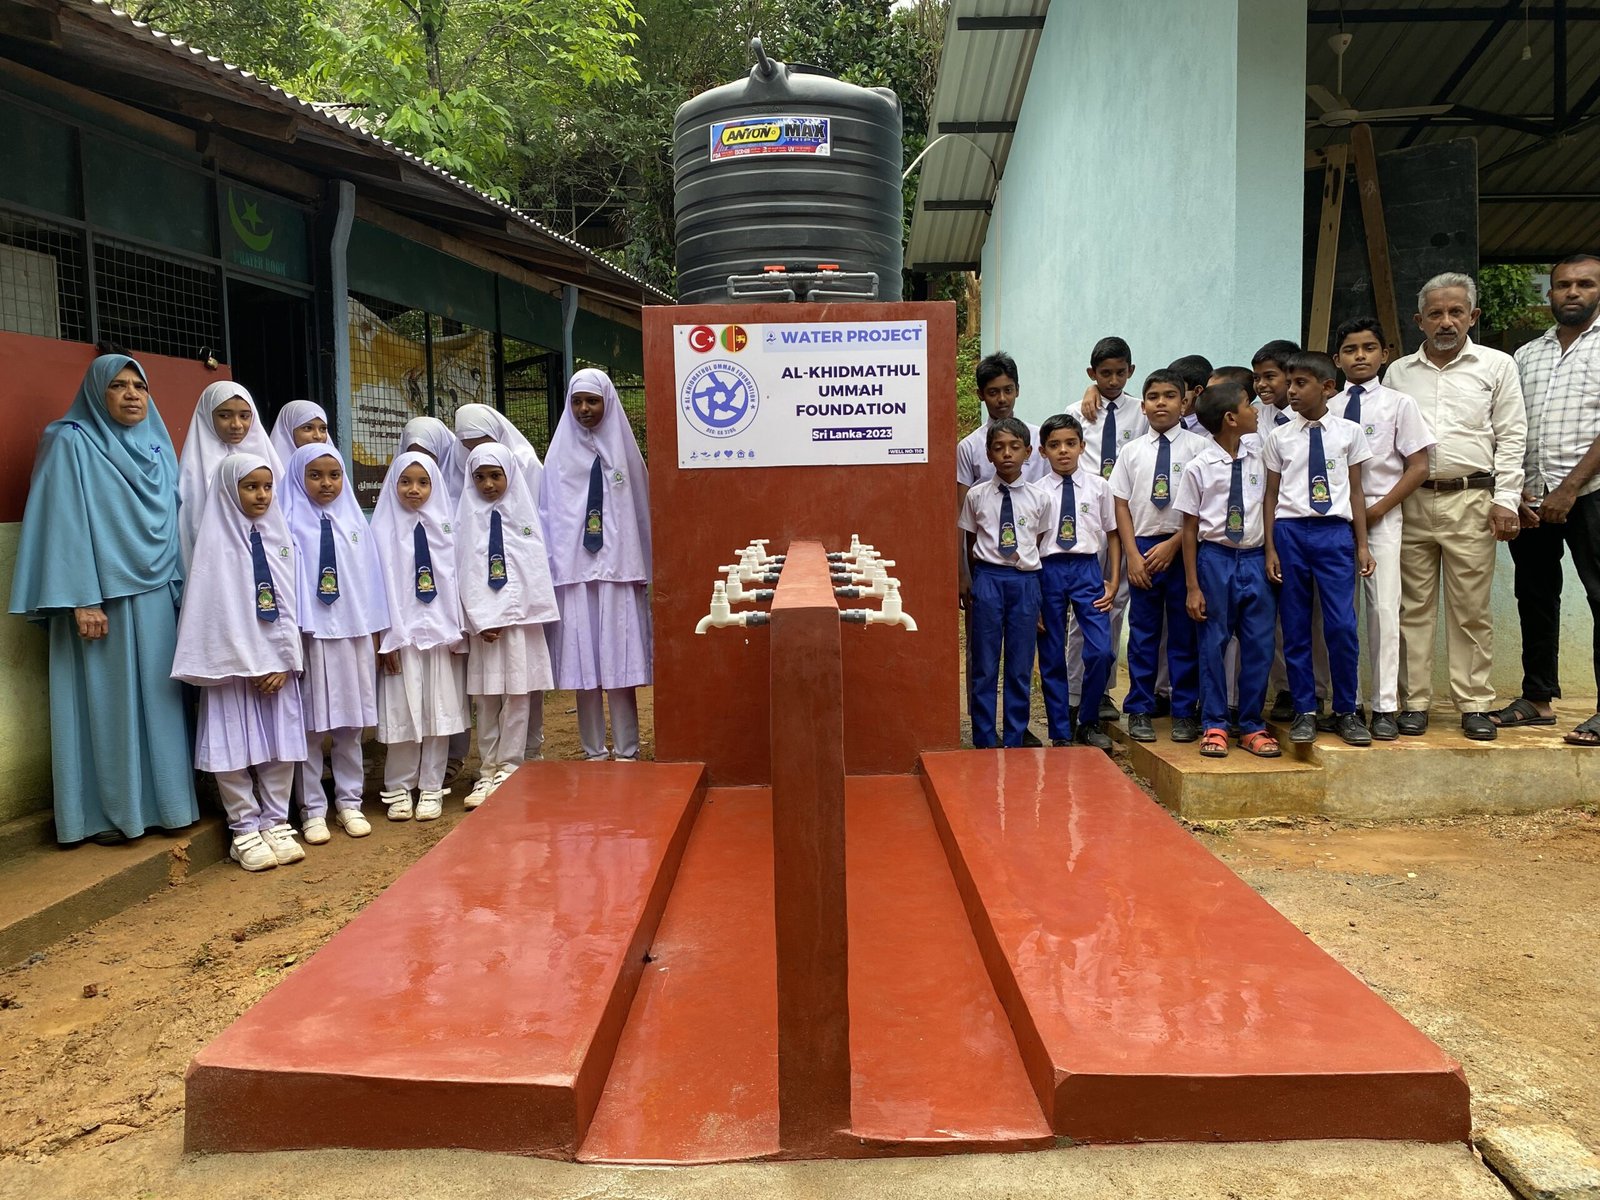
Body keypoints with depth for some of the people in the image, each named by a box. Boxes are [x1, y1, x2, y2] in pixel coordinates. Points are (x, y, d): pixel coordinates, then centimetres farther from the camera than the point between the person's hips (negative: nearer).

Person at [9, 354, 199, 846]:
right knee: (108, 701, 1)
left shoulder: (159, 446, 13)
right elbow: (65, 524, -10)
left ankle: (162, 800, 16)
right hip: (103, 597, -5)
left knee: (159, 700, 8)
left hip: (157, 597, 5)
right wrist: (82, 600, -17)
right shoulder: (71, 443, -4)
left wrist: (182, 587, 11)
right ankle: (108, 810, 10)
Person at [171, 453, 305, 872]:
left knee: (281, 744, 7)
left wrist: (284, 663, -2)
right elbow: (218, 610, -8)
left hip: (279, 664, 4)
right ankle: (245, 832, 11)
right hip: (233, 664, -4)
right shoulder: (217, 542, -4)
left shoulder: (281, 540, 8)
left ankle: (275, 823, 18)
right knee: (235, 747, 0)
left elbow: (289, 605, 6)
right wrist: (251, 665, -11)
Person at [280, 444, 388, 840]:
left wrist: (374, 637, 9)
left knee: (351, 725, 10)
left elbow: (370, 582, 11)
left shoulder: (355, 524, 9)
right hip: (310, 636, -3)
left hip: (353, 635, 3)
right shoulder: (292, 526, -2)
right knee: (310, 725, 2)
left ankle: (349, 801, 21)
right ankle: (312, 809, 13)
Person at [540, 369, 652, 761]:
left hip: (618, 569, -1)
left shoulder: (624, 450, 6)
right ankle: (593, 750, 12)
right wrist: (552, 565, -1)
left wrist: (642, 567, 2)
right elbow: (547, 515, 7)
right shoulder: (560, 454, 8)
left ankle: (626, 749, 7)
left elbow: (641, 509, 7)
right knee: (582, 661, 2)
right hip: (574, 570, 1)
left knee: (619, 660, -1)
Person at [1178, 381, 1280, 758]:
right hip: (1215, 558, -3)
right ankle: (1214, 725, 15)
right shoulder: (1199, 468, -7)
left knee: (1258, 644, 5)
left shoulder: (1258, 453, 4)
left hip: (1255, 558, 4)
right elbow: (1190, 529, -5)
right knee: (1214, 644, 4)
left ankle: (1251, 726, 16)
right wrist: (1193, 586, -6)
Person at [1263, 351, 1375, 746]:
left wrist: (1362, 545, 6)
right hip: (1290, 532, 1)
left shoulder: (1349, 433, 6)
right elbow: (1271, 495, 6)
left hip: (1335, 532, 0)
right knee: (1295, 628, 4)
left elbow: (1355, 492, 8)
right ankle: (1304, 711, 15)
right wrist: (1270, 548, 0)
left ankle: (1346, 711, 10)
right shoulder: (1279, 437, 6)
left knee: (1342, 625, -6)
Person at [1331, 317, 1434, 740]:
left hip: (1381, 516, -2)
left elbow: (1418, 467, 0)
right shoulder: (1327, 408, 7)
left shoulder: (1398, 403, 2)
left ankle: (1385, 707, 2)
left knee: (1384, 610, -4)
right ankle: (1347, 703, 13)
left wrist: (1378, 509, -8)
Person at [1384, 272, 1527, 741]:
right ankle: (1414, 702, 10)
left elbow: (1511, 438, 4)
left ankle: (1474, 705, 8)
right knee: (1413, 607, 3)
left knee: (1471, 609, 1)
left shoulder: (1497, 366, 9)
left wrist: (1505, 500, -4)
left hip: (1471, 500, -2)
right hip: (1410, 502, 2)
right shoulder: (1399, 372, 14)